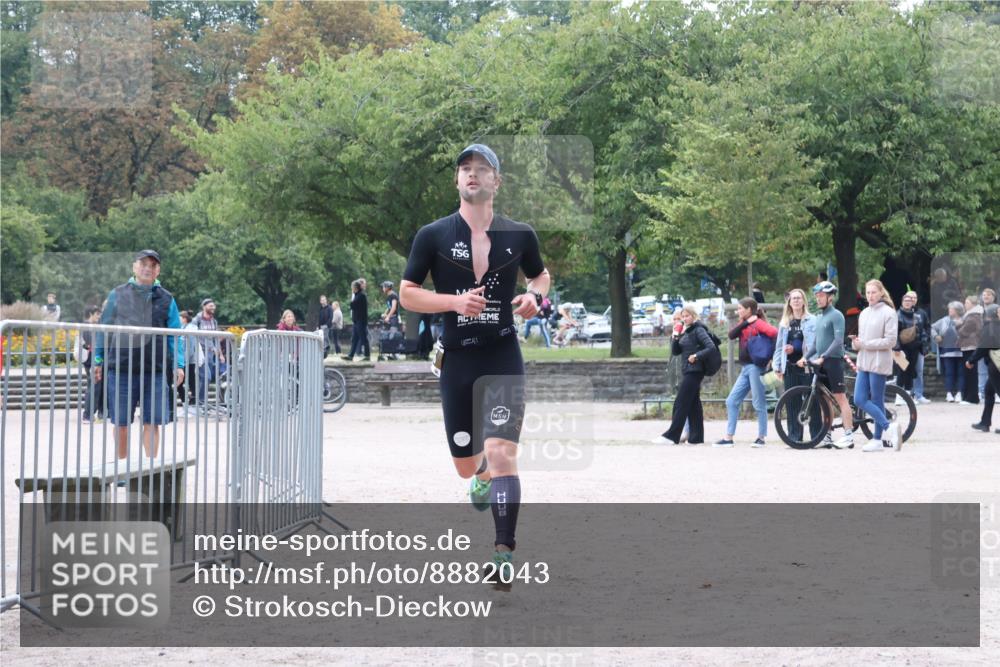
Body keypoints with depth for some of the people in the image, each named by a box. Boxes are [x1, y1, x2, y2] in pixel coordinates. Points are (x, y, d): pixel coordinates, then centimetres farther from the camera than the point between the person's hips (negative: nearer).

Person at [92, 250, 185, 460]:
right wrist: (98, 360, 7)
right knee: (120, 422, 6)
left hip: (155, 371, 0)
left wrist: (178, 365, -4)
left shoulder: (166, 299, 9)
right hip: (120, 369, 0)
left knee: (152, 422, 0)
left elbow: (175, 335, 7)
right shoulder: (117, 295, 8)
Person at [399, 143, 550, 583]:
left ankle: (504, 553, -16)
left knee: (501, 454, -18)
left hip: (504, 359, -1)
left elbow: (540, 275, 21)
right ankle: (484, 475, 50)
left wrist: (535, 297, -2)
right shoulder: (434, 236, -1)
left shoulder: (519, 235, 3)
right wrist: (455, 302, -16)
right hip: (457, 361, 1)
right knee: (466, 465, 12)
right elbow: (407, 294, 0)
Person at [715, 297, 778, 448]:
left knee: (759, 404, -2)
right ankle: (728, 438, 7)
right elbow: (731, 335, 1)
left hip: (755, 367, -9)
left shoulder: (758, 324, -8)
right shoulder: (744, 325, 16)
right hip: (745, 368, 9)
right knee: (732, 402, 6)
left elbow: (774, 333, -22)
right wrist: (745, 323, -8)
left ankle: (761, 438, 3)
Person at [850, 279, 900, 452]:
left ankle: (878, 439, 5)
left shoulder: (888, 313, -7)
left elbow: (890, 341, -12)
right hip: (863, 362, 7)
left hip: (879, 363, -7)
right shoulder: (864, 313, 14)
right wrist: (856, 343, -3)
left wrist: (865, 344, -15)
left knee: (877, 401, -3)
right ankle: (889, 426, 5)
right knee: (859, 400, 0)